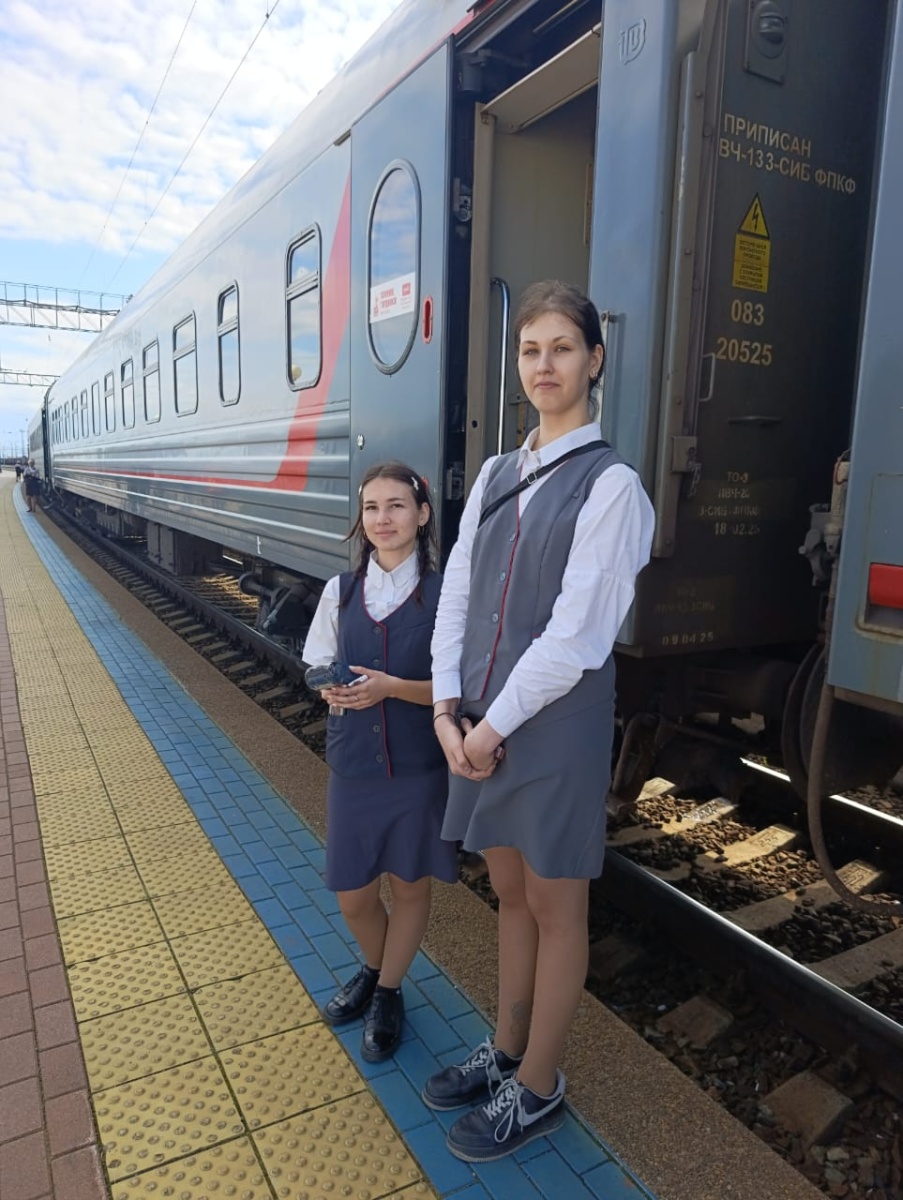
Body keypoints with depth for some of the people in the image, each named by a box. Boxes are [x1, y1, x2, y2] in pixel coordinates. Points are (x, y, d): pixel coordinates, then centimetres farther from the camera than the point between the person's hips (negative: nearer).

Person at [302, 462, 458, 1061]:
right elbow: (319, 668, 8)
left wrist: (391, 687, -23)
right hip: (353, 765, 3)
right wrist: (334, 689, -14)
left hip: (420, 767, -3)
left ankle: (388, 995, 42)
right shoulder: (340, 591, 1)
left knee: (409, 885, 16)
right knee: (353, 895, 15)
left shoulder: (444, 593, -10)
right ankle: (376, 970, 48)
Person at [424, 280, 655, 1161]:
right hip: (481, 724, 6)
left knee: (554, 908, 12)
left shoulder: (611, 485, -11)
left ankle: (536, 1090, 33)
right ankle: (506, 1052, 42)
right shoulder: (495, 476, 8)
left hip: (555, 723, -6)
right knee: (509, 896, 20)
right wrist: (447, 707, -5)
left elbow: (577, 635, -17)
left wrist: (493, 726, -13)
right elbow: (457, 594, 5)